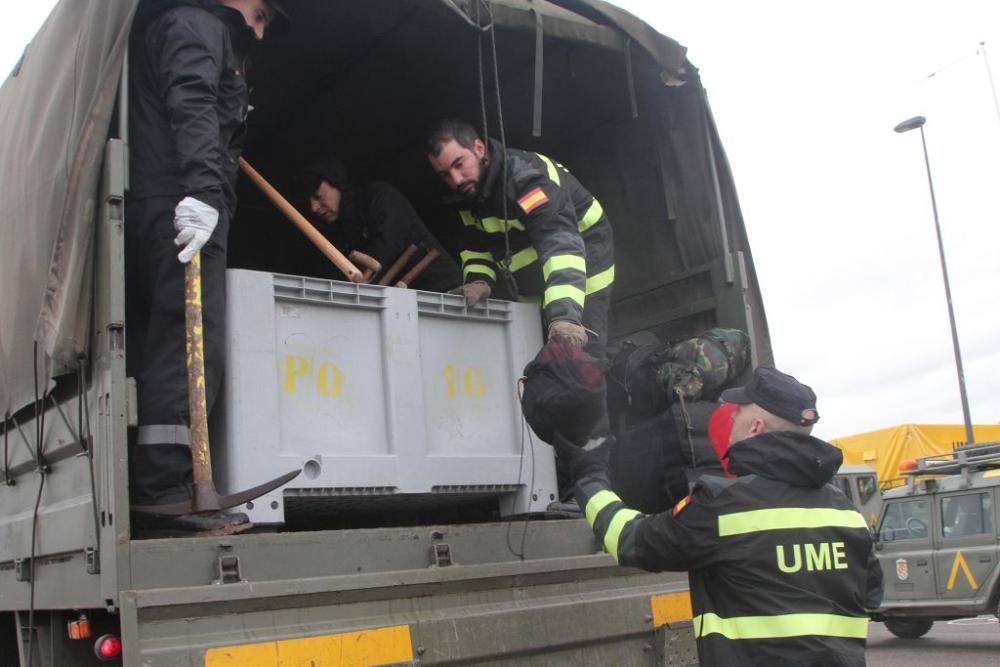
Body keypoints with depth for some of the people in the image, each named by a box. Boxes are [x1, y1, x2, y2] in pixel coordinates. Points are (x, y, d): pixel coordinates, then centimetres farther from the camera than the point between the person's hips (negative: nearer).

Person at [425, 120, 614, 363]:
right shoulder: (470, 191, -1)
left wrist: (564, 314, -52)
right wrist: (479, 281, -17)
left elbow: (561, 242, -40)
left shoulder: (523, 175, -29)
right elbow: (476, 246, 7)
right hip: (533, 291, 8)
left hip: (580, 272, -8)